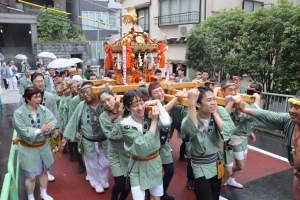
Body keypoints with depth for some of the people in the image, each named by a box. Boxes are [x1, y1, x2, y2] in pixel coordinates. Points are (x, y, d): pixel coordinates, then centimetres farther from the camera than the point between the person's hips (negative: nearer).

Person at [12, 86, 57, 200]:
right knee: (31, 176, 5)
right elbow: (23, 131, -23)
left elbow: (53, 121, -15)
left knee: (44, 171, 19)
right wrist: (40, 130, -26)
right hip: (28, 149, -4)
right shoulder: (19, 113, -16)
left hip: (43, 146, 4)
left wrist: (48, 128, -35)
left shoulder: (43, 109, -7)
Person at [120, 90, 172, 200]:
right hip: (138, 166, -3)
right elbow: (143, 146, -26)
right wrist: (154, 120, -23)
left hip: (155, 162, 3)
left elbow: (166, 122, -32)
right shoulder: (125, 125, -17)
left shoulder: (150, 116, -9)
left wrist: (157, 102, -21)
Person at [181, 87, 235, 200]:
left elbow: (227, 132, -25)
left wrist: (215, 113, -23)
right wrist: (191, 103, -52)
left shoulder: (220, 111, -13)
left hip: (216, 160, 4)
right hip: (200, 165, -4)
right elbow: (189, 130, -46)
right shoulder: (191, 118, -22)